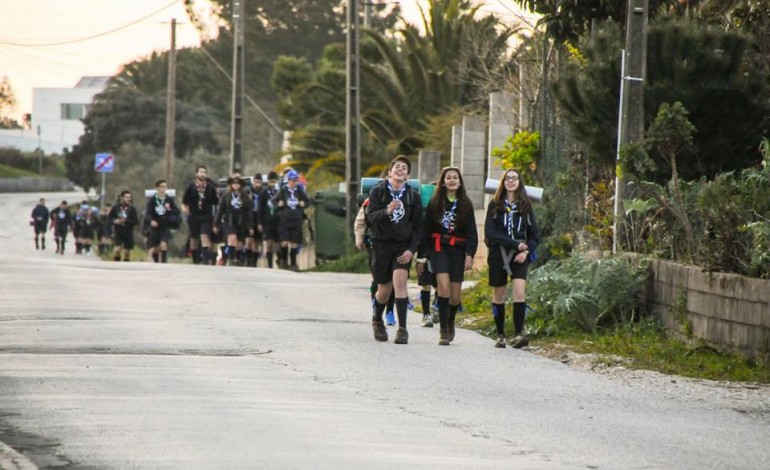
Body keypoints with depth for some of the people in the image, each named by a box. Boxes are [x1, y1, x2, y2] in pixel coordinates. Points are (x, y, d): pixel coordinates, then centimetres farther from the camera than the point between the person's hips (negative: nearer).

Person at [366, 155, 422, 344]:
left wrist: (412, 250, -6)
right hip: (382, 244, 0)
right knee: (384, 289, 7)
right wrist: (387, 211, -30)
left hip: (403, 246, 0)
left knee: (400, 281, -20)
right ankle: (377, 319, 38)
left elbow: (418, 226, 5)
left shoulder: (413, 196, 5)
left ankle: (402, 329, -19)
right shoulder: (378, 191, 1)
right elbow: (370, 215, -10)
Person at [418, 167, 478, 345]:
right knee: (444, 286, -21)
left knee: (455, 295, 3)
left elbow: (472, 233, 5)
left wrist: (470, 255, -8)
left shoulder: (465, 205, 7)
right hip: (438, 248, -2)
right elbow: (426, 230, 7)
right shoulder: (434, 203, 5)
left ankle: (450, 322, 35)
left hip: (458, 250, 2)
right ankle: (443, 330, -15)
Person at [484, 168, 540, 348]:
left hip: (519, 257, 0)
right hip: (498, 254, 0)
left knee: (519, 292, -18)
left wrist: (526, 251, -8)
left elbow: (534, 234, 10)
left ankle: (518, 334, -23)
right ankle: (500, 335, 16)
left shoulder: (525, 205, 8)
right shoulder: (495, 205, 4)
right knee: (498, 297, 6)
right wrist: (515, 244, -13)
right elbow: (490, 232, -6)